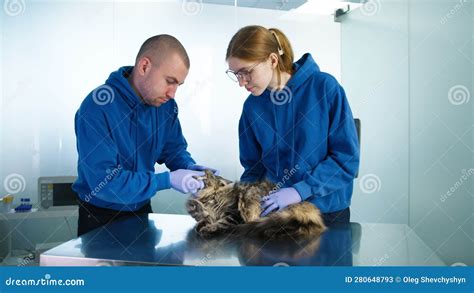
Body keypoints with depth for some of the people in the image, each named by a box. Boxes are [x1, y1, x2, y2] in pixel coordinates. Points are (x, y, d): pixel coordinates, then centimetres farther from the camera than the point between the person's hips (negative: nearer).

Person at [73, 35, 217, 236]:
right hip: (100, 218, -5)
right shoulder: (97, 108, -28)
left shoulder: (166, 105, -9)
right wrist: (168, 180, -31)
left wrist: (190, 167, -17)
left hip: (142, 210, 6)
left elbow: (174, 148, 5)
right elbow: (104, 182, -31)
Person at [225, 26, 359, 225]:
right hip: (275, 208, 3)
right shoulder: (252, 106, -1)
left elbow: (347, 158, -13)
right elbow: (253, 169, 6)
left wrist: (300, 190, -22)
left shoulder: (324, 87, -12)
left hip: (327, 210, -3)